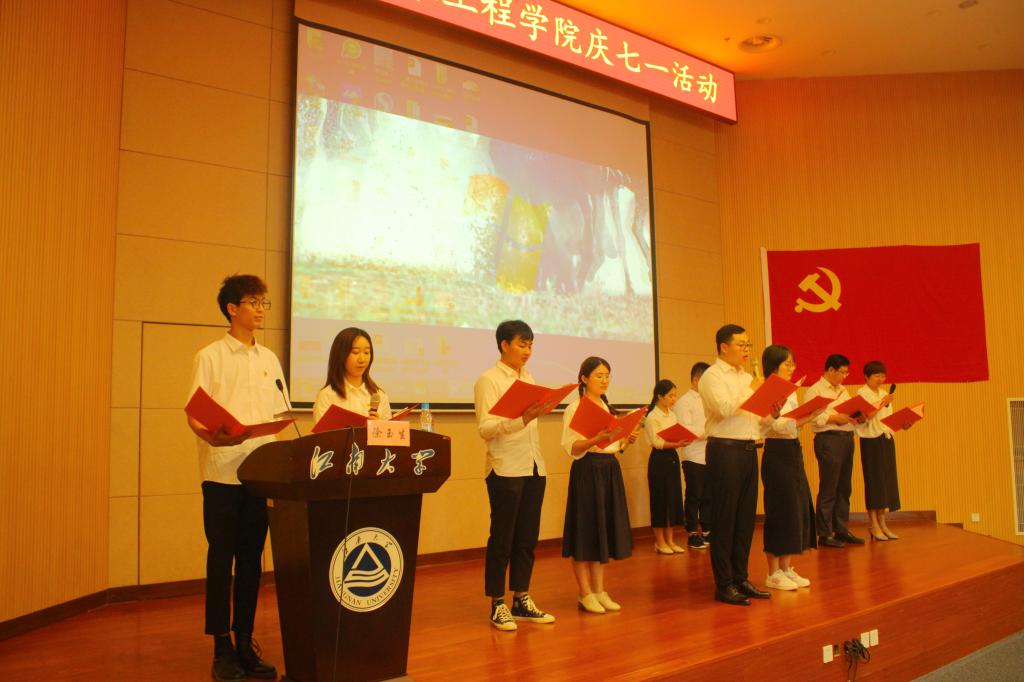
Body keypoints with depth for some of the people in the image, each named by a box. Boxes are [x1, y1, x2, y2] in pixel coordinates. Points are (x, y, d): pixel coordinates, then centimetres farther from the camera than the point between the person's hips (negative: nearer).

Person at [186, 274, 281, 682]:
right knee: (221, 556, 2)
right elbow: (194, 415, -6)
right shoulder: (210, 357, -1)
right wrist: (213, 437, -26)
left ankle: (245, 641, 18)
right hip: (222, 474, -4)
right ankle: (222, 647, 11)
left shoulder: (269, 359, 13)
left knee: (251, 557, 8)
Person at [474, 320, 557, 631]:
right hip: (505, 469, -6)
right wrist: (522, 419, -26)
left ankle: (521, 600, 21)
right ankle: (498, 605, 12)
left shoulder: (529, 379, 15)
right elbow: (485, 429, -15)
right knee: (502, 538, 2)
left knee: (528, 537, 10)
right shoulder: (488, 380, -5)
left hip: (534, 468, 6)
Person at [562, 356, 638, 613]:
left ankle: (599, 590, 19)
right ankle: (585, 593, 9)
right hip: (587, 470, -7)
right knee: (585, 529, -2)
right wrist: (596, 440, -28)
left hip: (610, 470, 7)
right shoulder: (574, 409, -7)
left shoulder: (609, 408, 15)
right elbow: (570, 448, -14)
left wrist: (626, 441, -1)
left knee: (606, 528, 9)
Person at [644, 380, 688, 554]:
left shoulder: (673, 415, 12)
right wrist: (675, 444, -30)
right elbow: (656, 442, -17)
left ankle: (670, 540, 19)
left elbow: (678, 435, 14)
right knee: (660, 498, -1)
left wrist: (683, 440, -8)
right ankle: (659, 541, 9)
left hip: (672, 458, 7)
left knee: (674, 498, 9)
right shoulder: (652, 417, -11)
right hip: (659, 459, -7)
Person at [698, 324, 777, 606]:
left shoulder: (746, 377, 18)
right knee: (725, 519, -1)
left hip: (748, 450, 8)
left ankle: (740, 578, 23)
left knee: (746, 518, 12)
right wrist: (752, 390, -14)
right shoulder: (712, 376, -6)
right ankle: (724, 585, 8)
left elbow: (756, 419, 18)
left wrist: (772, 414, -2)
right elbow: (724, 408, -22)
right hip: (725, 450, -8)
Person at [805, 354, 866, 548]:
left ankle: (841, 530, 21)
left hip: (847, 438, 8)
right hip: (829, 439, -8)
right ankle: (824, 534, 3)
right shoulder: (815, 390, -6)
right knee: (828, 489, -4)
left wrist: (856, 416, -1)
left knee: (844, 488, 12)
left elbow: (850, 412, 20)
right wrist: (835, 418, -20)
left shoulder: (842, 390, 20)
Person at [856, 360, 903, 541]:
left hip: (887, 440, 7)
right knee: (874, 481, -5)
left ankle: (882, 524, 14)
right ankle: (874, 526, 1)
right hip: (871, 440, -7)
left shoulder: (884, 394, 16)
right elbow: (864, 417, -17)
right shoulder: (861, 394, -5)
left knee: (887, 480, 7)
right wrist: (882, 403, -22)